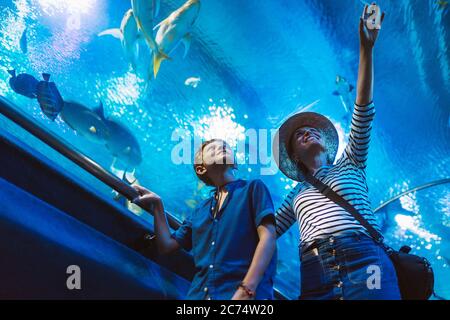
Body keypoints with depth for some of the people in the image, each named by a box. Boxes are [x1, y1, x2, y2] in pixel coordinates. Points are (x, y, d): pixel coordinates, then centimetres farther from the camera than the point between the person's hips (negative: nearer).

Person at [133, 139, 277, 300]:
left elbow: (268, 238, -7)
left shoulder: (252, 188, 6)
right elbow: (167, 245, 23)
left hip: (246, 293, -4)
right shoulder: (200, 209, 21)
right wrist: (157, 205, 17)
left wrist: (246, 291, -18)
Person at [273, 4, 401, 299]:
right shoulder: (296, 195, 26)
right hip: (315, 277, 2)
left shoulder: (349, 165, 21)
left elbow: (363, 114, 9)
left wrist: (366, 49, 1)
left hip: (364, 262, -2)